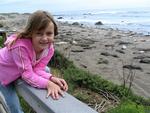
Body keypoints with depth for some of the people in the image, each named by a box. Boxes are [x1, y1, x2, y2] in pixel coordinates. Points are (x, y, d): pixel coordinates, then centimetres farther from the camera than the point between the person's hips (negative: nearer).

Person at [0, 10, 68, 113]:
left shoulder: (49, 48, -23)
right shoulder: (20, 46, -43)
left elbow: (38, 69, -19)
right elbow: (28, 74, -37)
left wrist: (51, 78, -37)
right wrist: (47, 83, -49)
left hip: (19, 72, 6)